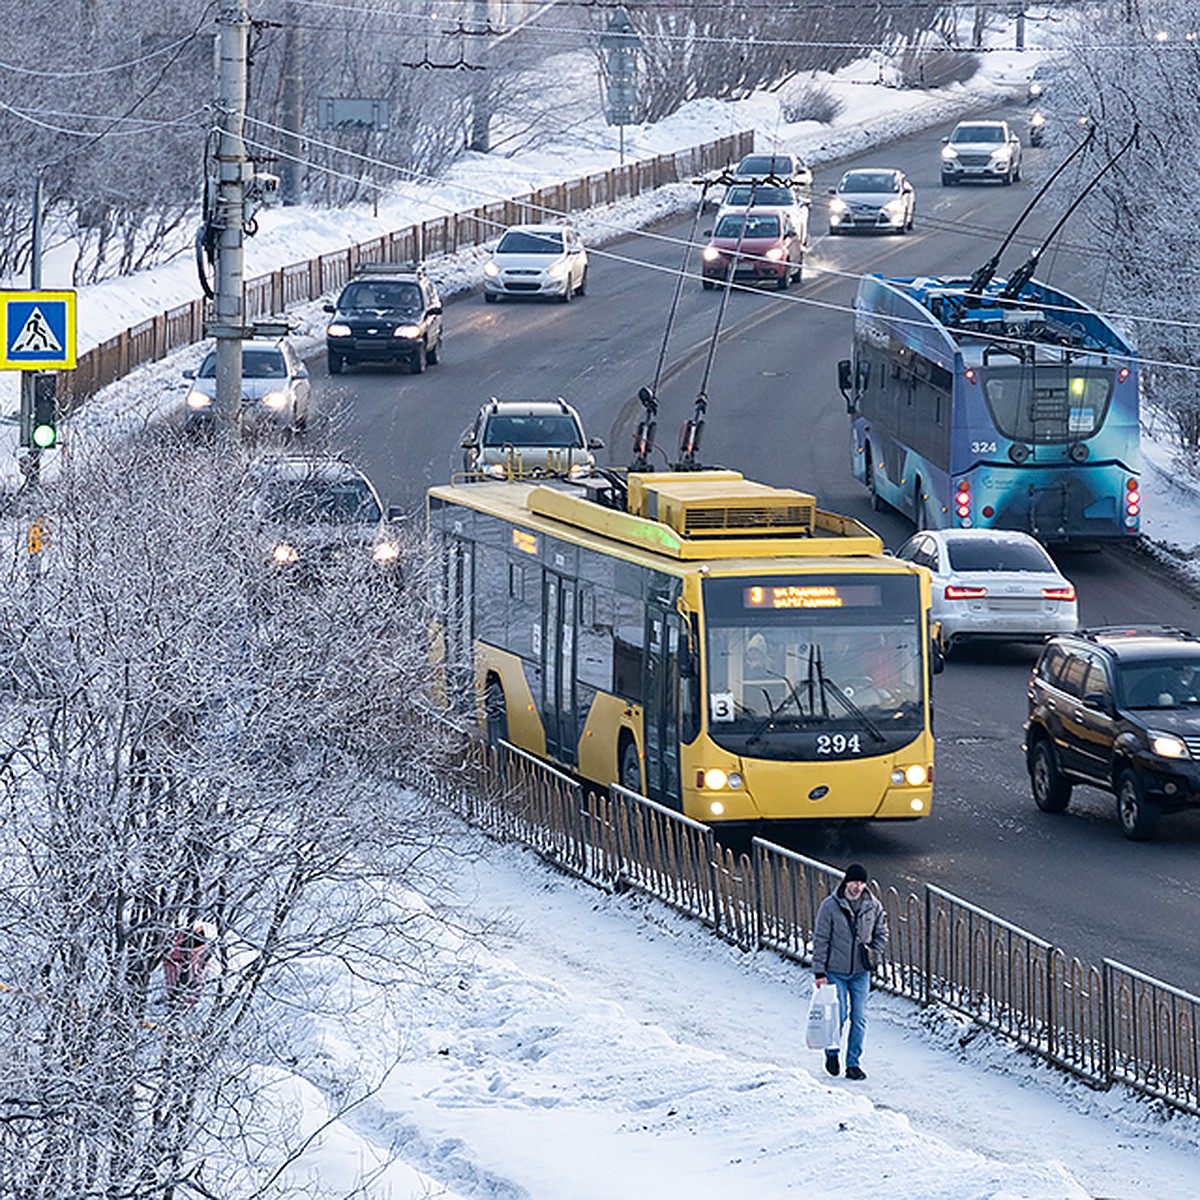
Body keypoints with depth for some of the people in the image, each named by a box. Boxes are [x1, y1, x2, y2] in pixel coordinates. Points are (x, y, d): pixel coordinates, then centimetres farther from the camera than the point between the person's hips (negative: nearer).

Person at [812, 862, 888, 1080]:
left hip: (861, 972, 3)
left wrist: (875, 954, -2)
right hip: (835, 971, -3)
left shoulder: (873, 907, 0)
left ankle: (854, 1063, 10)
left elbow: (881, 933, 15)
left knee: (859, 1018, 1)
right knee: (839, 1014, -6)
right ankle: (832, 1052, 20)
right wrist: (819, 972, -8)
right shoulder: (830, 906, -8)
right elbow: (821, 940, -5)